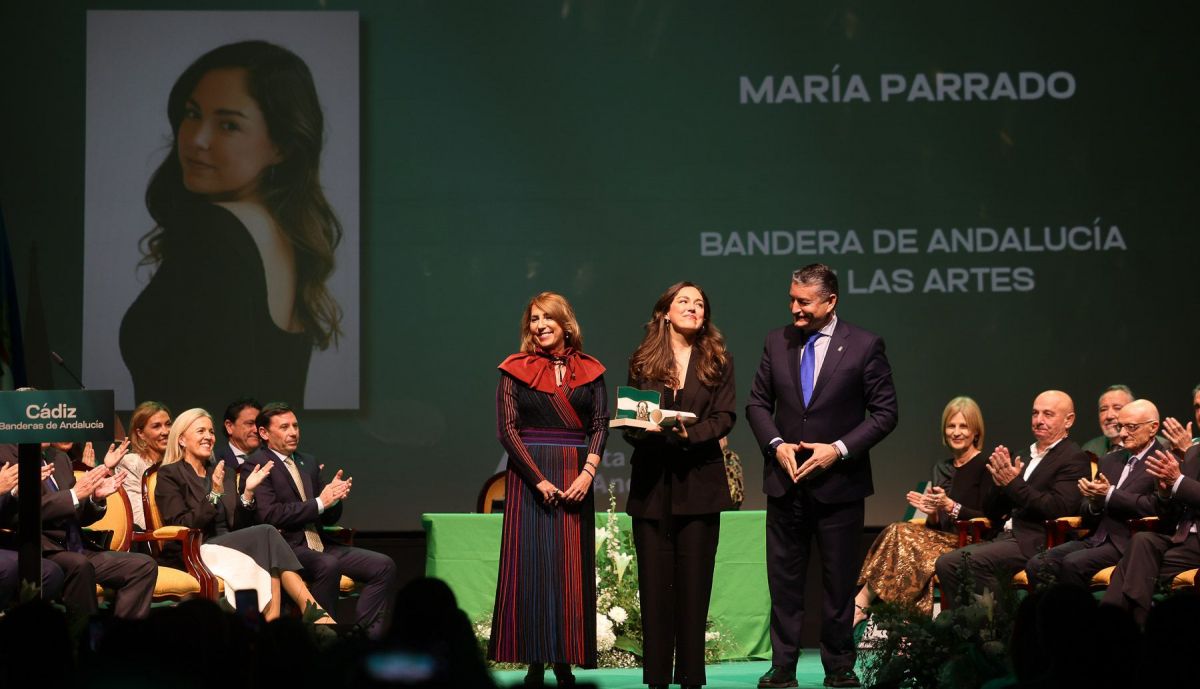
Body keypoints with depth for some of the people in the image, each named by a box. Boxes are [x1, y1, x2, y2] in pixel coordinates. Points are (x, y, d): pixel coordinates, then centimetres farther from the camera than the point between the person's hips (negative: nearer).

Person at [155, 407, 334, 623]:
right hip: (192, 555, -6)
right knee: (266, 534, -27)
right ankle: (311, 608, -36)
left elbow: (238, 526, 15)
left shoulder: (225, 473, 21)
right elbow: (180, 527, -9)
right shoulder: (169, 475, 3)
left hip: (228, 547, 6)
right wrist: (215, 495, -18)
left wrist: (248, 492, -1)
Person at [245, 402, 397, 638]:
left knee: (383, 566, -10)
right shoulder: (255, 466, -3)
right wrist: (320, 502, -15)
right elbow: (269, 515, -17)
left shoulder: (308, 462, 21)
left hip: (318, 546, 8)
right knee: (328, 566, -37)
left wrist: (335, 497, -3)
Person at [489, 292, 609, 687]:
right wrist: (539, 480, -12)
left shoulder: (590, 371, 8)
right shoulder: (516, 370, 3)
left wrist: (587, 473, -10)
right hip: (528, 474, -2)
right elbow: (507, 429, -3)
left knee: (572, 569, 0)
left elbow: (601, 425, 5)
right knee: (529, 565, -4)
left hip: (576, 478, 2)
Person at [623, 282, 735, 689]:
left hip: (698, 483, 0)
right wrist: (646, 432, -15)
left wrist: (690, 434, -18)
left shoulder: (718, 362, 8)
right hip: (651, 483, 1)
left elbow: (724, 417, 0)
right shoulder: (642, 362, 10)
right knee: (654, 582, -1)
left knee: (694, 581, -1)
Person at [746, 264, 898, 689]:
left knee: (840, 581, 5)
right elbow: (758, 403, 10)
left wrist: (839, 449, -15)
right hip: (786, 481, 3)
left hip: (839, 483, -3)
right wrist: (776, 444, -8)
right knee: (784, 580, 6)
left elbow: (885, 412, -5)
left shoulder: (864, 346, -6)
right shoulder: (777, 342, 5)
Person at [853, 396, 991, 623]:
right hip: (941, 539, 6)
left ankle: (861, 604, -25)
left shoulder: (985, 467, -1)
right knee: (898, 532, -25)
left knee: (900, 536, -26)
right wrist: (932, 513, -3)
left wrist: (951, 506, -19)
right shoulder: (941, 469, 20)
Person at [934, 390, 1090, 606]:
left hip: (1034, 544, -8)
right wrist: (1000, 483, 1)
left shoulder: (1074, 458, -1)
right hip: (1005, 538, 8)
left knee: (971, 562, -29)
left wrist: (1014, 483, -14)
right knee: (945, 563, -13)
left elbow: (1058, 509, -17)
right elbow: (991, 513, 22)